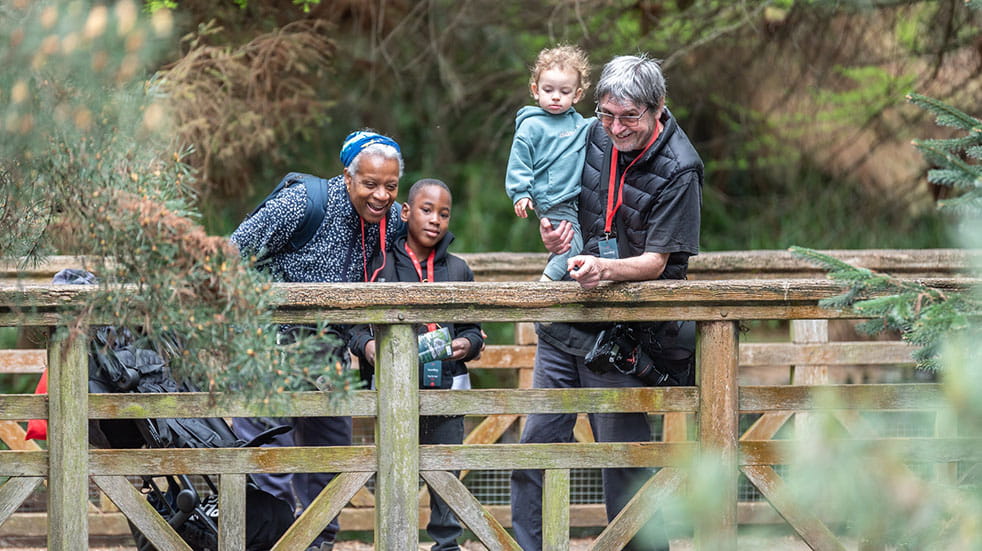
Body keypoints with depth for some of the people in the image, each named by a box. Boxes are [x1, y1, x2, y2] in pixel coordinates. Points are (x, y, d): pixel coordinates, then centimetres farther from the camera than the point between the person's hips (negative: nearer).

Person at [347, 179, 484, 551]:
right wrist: (367, 346, -15)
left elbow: (474, 327, 16)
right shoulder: (382, 266, 2)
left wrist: (467, 344, -5)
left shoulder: (458, 270, 10)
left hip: (446, 388, 2)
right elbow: (356, 323, 5)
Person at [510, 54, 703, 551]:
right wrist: (551, 235, -5)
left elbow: (657, 261, -14)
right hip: (564, 323, 6)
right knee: (537, 441, 4)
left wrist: (606, 269, -33)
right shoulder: (593, 137, 2)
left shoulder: (678, 170, -14)